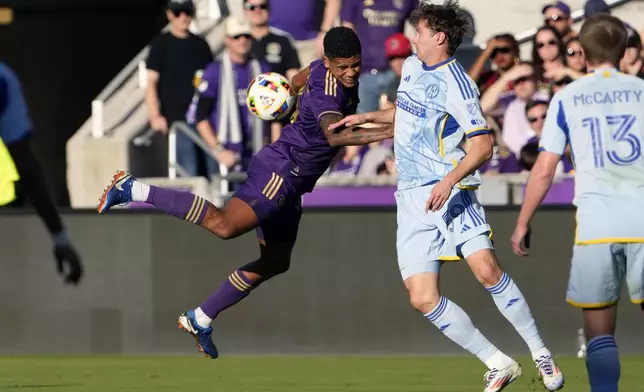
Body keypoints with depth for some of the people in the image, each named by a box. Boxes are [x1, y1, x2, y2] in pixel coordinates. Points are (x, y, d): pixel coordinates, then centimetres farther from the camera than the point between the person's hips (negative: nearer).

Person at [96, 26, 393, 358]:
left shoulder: (322, 68, 6)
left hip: (289, 182, 10)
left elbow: (298, 81, 29)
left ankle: (200, 321, 28)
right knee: (224, 225, -30)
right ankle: (135, 190, -22)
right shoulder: (325, 94, -24)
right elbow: (336, 134, -45)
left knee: (274, 263, 18)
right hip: (280, 171, -10)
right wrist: (387, 132, -52)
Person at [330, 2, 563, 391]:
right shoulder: (411, 67, 15)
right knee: (423, 298, -7)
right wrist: (366, 117, 26)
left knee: (486, 269, -25)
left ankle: (541, 353, -9)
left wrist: (450, 180, -27)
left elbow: (483, 145, -15)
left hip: (450, 192, -7)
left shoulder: (456, 84, -10)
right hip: (411, 199, 7)